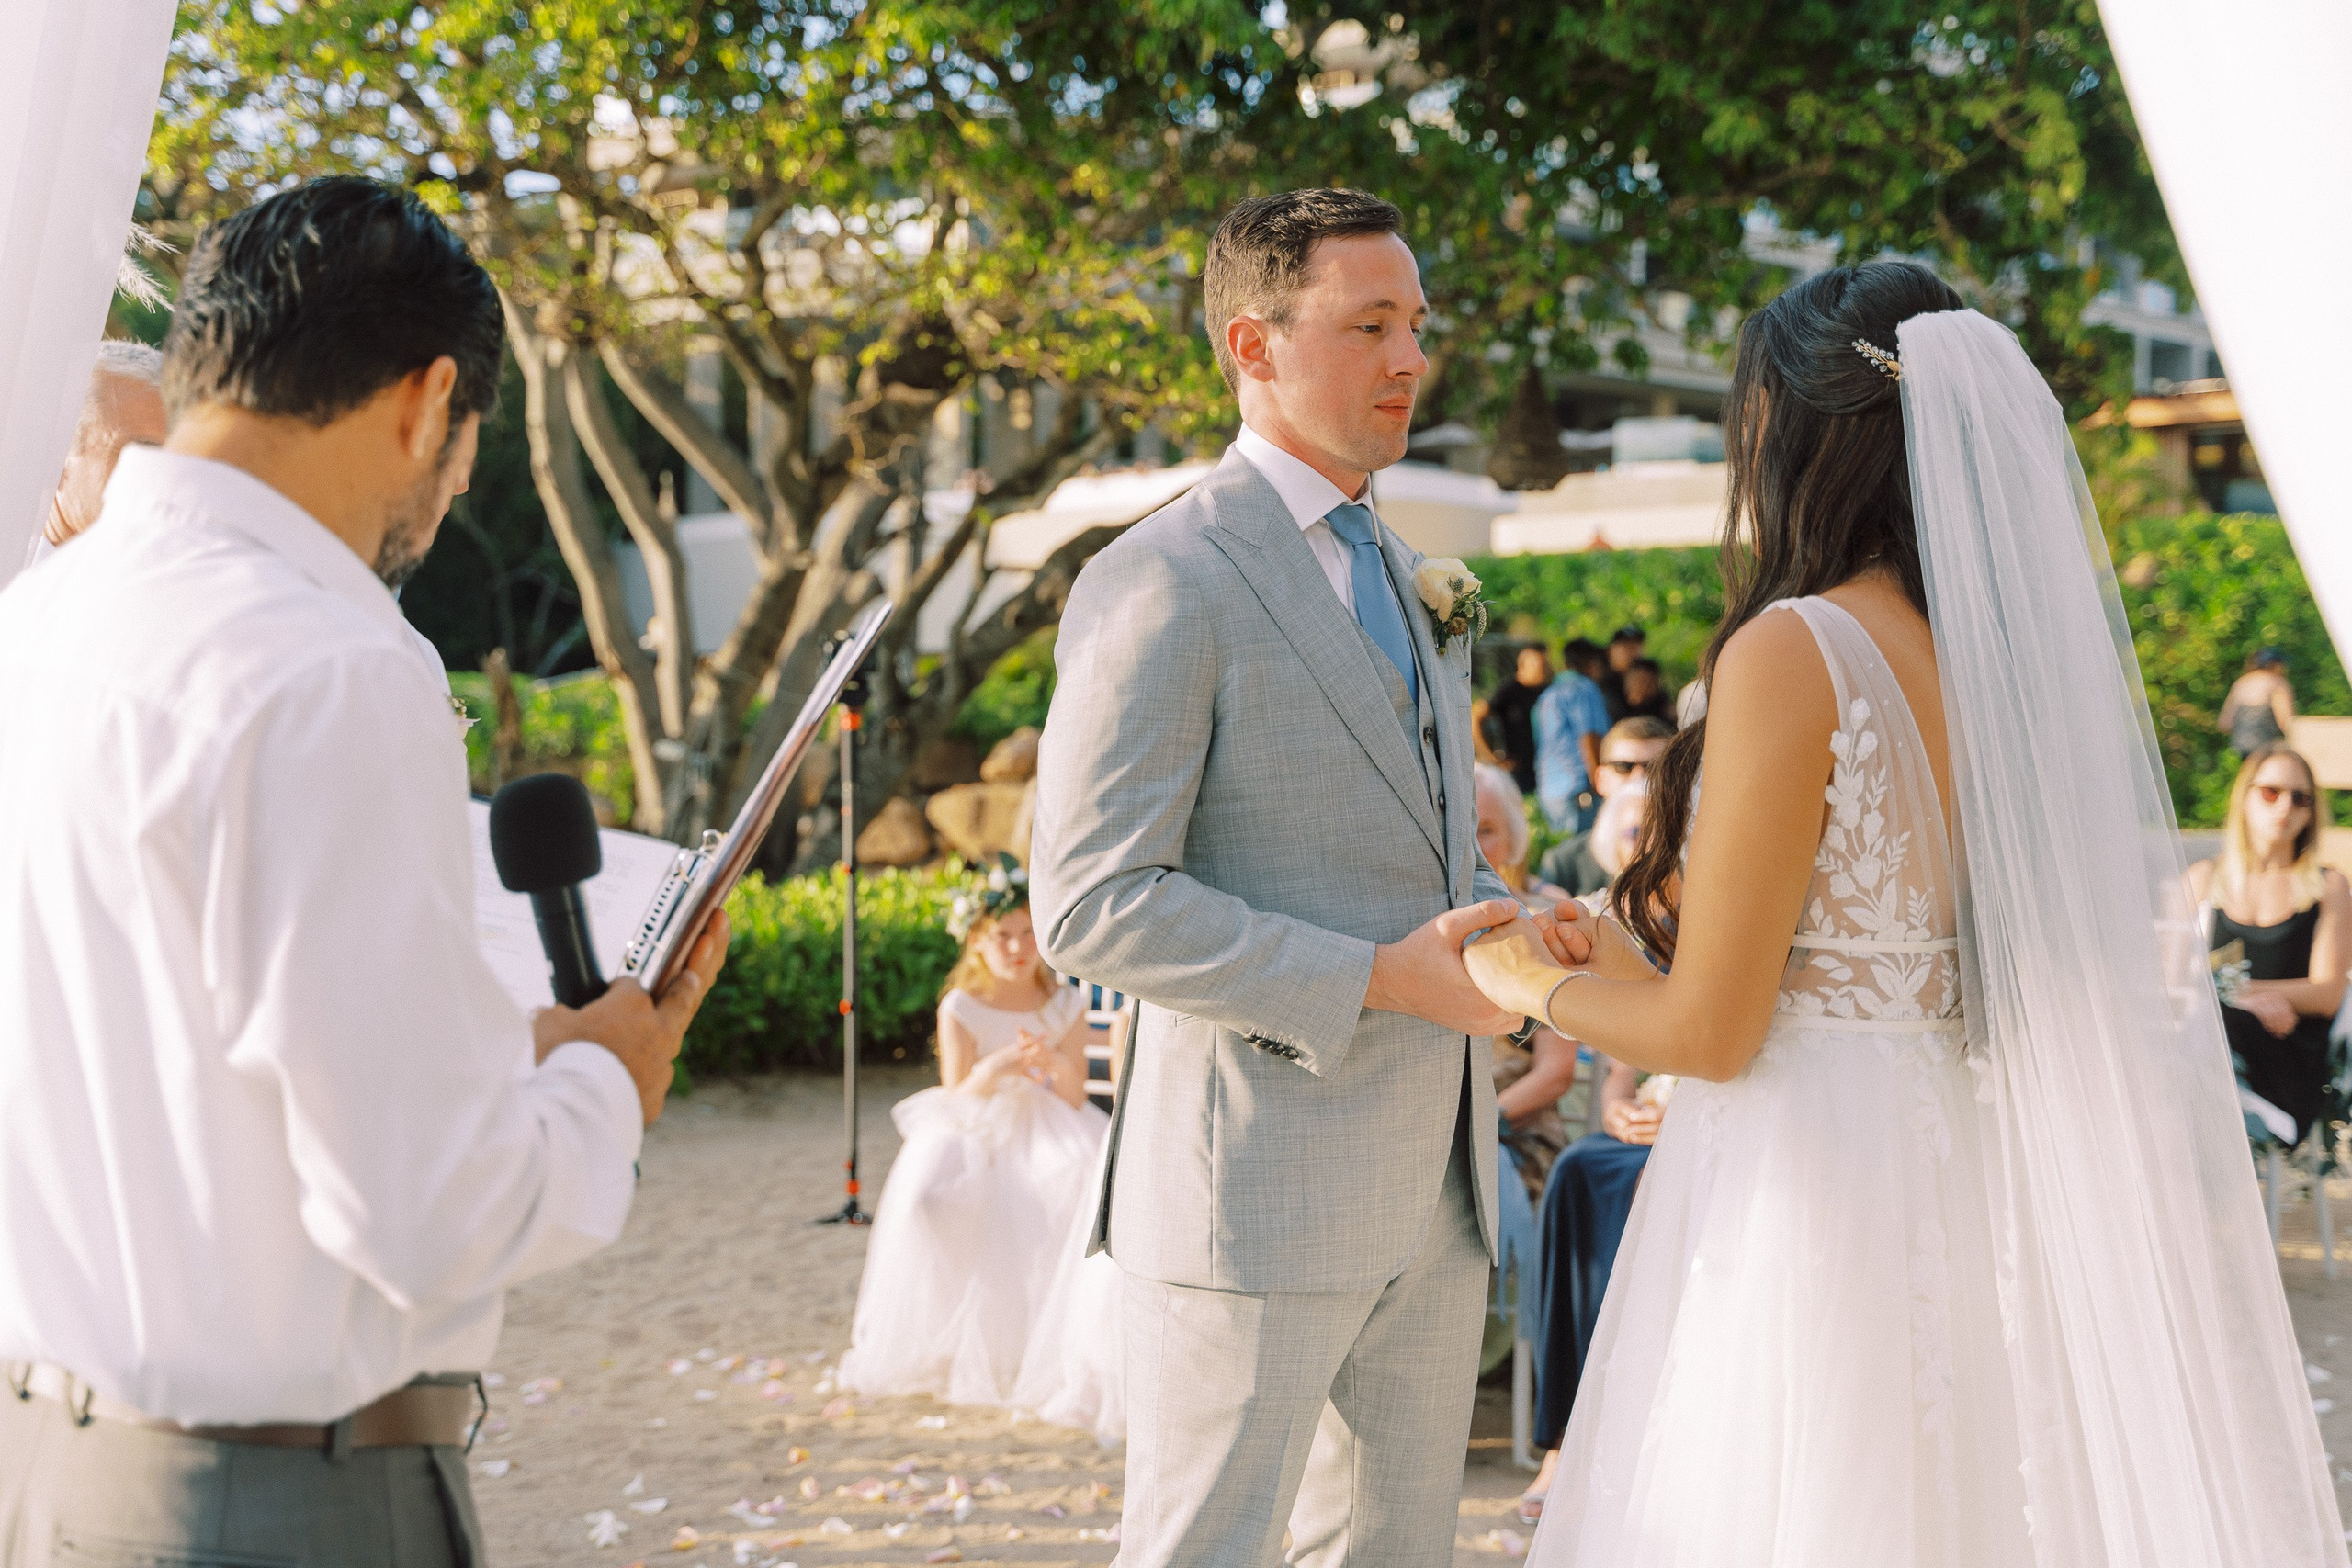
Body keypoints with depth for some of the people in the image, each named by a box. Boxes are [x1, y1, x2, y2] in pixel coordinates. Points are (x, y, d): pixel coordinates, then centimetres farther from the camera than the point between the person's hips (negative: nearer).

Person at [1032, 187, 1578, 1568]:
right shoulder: (1163, 584, -11)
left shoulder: (1414, 584, 17)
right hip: (1259, 1181, -8)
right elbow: (1092, 903, -18)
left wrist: (1511, 927, 4)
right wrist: (1374, 980, -21)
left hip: (1434, 1188, 8)